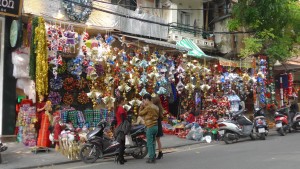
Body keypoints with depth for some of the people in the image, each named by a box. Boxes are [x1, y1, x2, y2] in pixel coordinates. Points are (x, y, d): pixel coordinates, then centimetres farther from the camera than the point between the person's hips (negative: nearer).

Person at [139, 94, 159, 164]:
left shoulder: (148, 107, -14)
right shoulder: (156, 107, 12)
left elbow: (140, 113, -6)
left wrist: (142, 106, 6)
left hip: (150, 127, -9)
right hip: (156, 126, 9)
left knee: (149, 143, -2)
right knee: (153, 142, 16)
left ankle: (151, 158, -1)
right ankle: (153, 157, 21)